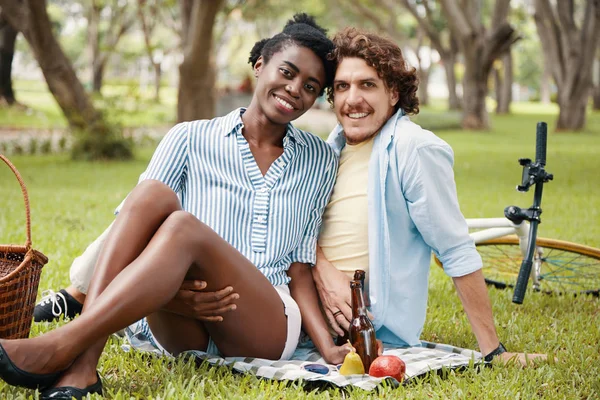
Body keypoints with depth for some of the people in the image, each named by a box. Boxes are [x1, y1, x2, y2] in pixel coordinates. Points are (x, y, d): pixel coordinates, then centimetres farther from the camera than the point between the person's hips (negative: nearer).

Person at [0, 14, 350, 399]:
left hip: (267, 327, 0)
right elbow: (134, 223, 2)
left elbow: (299, 268, 10)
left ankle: (57, 349, -40)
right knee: (153, 193, -27)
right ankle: (81, 366, -41)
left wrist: (328, 347, -6)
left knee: (184, 227, -29)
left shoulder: (321, 162, 15)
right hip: (181, 328, 1)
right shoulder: (190, 140, 11)